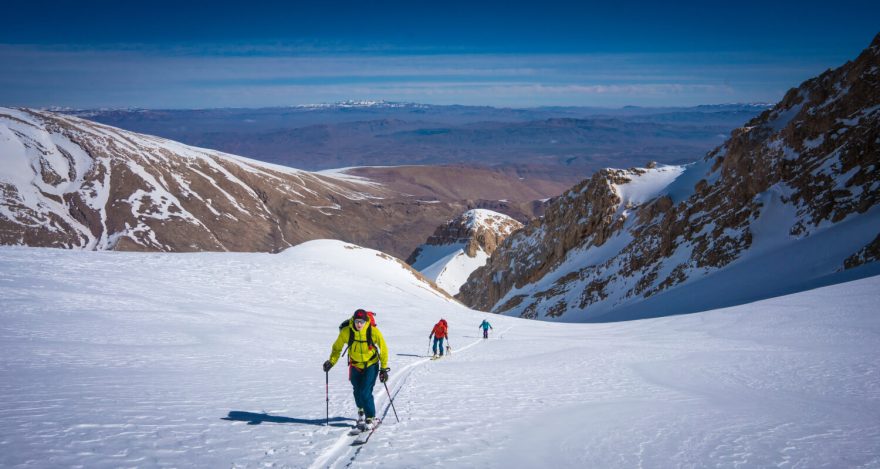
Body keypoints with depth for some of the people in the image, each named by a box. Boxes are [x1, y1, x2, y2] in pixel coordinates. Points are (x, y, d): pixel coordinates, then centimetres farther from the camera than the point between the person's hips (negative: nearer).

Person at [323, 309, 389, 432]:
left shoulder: (373, 331, -23)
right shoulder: (346, 331, -20)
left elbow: (383, 349, -11)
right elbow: (337, 347, -3)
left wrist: (384, 368, -9)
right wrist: (331, 361, -15)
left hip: (371, 365, -3)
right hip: (355, 365, 3)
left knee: (366, 393, -13)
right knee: (357, 391, 15)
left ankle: (371, 419, 4)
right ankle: (361, 411, 44)